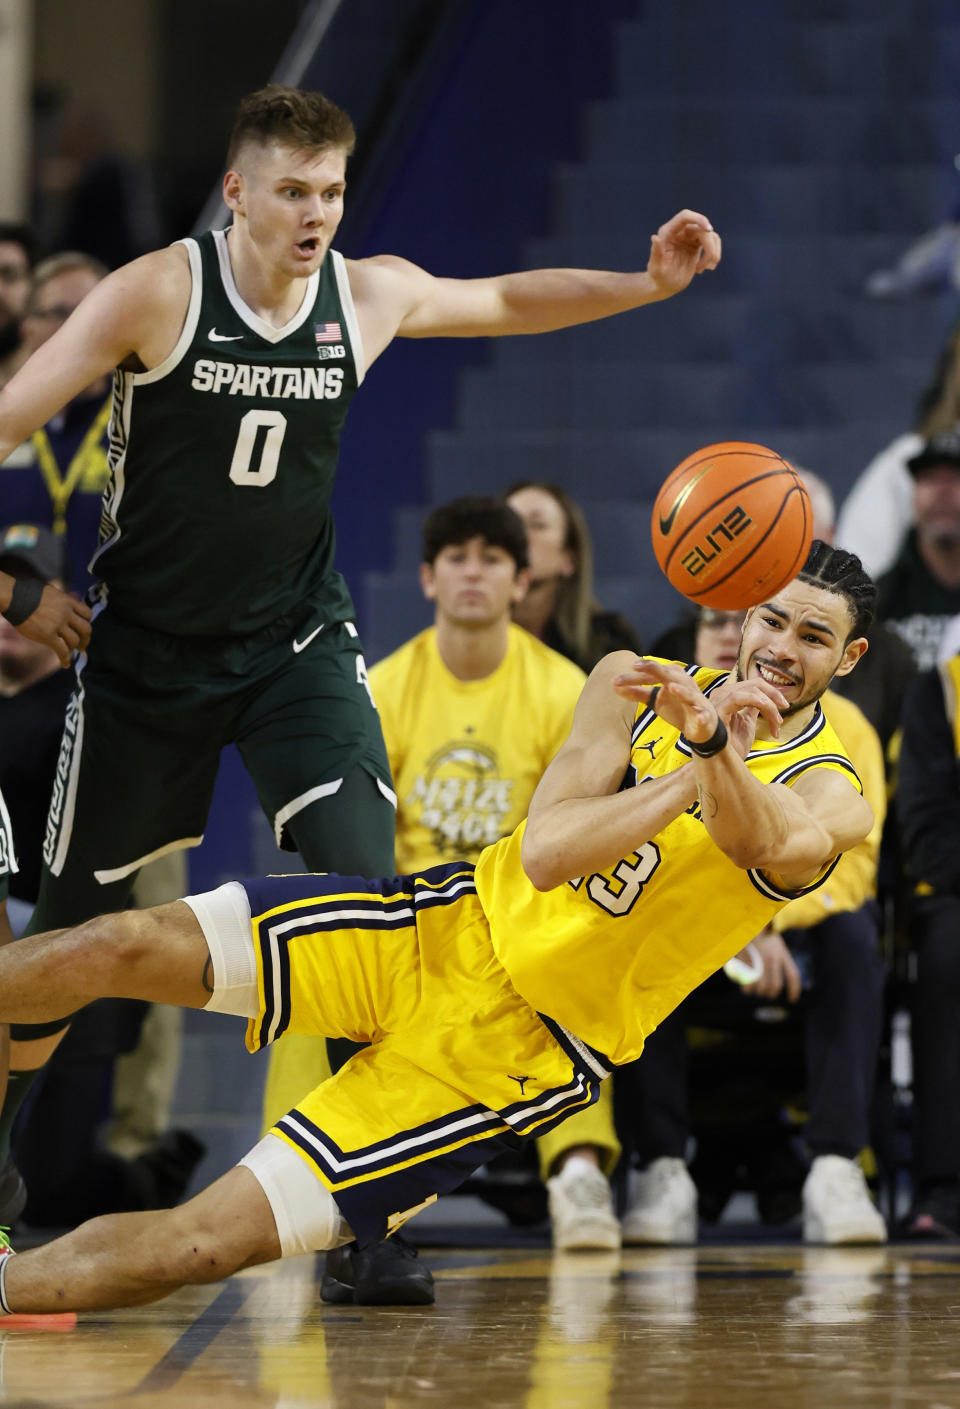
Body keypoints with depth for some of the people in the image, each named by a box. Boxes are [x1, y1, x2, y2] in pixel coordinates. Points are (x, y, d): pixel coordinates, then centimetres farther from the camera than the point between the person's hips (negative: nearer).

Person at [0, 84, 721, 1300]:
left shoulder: (373, 296, -4)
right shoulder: (156, 294, -16)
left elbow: (512, 302, 14)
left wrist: (645, 285, 0)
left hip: (296, 641, 2)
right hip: (148, 651, -2)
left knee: (365, 882, -18)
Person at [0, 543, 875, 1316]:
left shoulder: (831, 797, -8)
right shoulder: (636, 685, 1)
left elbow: (771, 845, -34)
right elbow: (544, 850, -13)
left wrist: (714, 750, -53)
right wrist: (692, 778, -24)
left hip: (521, 1053, -3)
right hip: (453, 925, 3)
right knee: (119, 947, -14)